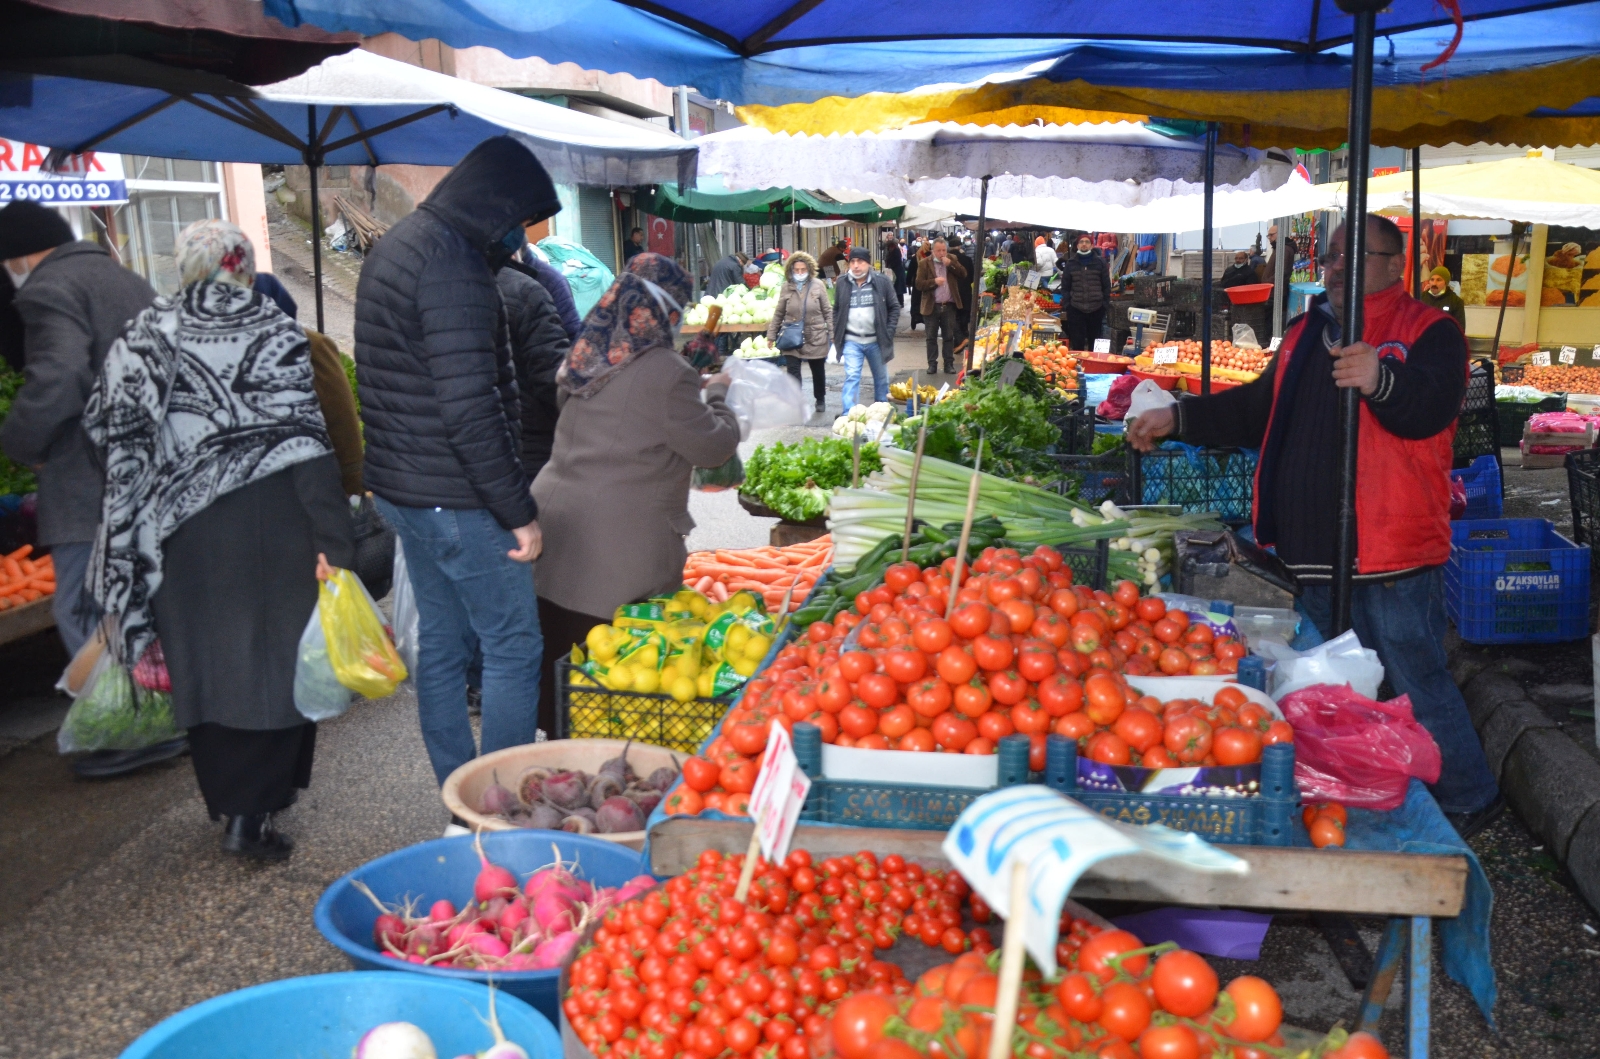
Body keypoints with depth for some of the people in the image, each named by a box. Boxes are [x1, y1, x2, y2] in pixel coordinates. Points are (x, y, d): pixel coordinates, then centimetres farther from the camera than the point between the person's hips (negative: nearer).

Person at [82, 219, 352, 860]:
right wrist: (334, 543, -11)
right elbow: (310, 441, -10)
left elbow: (104, 428, 1)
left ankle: (230, 801, 25)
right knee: (274, 660, 6)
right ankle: (252, 813, 1)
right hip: (273, 527, -2)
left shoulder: (147, 336, 4)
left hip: (182, 533, 2)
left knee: (204, 661, 13)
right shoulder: (278, 335, -3)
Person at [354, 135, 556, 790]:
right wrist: (519, 511, -19)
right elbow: (470, 410, -25)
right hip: (455, 498, -10)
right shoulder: (453, 267, -19)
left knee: (441, 644, 16)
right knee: (513, 649, 0)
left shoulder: (395, 246, 14)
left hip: (399, 486, 10)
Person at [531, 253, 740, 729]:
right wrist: (715, 395, 12)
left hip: (555, 524, 7)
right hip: (621, 546, -7)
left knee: (554, 656, 14)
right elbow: (714, 446, -5)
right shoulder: (667, 372, -14)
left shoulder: (585, 356, 10)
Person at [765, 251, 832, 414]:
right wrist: (771, 335, 5)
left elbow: (827, 311, -2)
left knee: (818, 371, 16)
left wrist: (832, 334, -4)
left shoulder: (818, 285, -6)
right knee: (793, 372, -8)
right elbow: (778, 313, 5)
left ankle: (820, 399, 38)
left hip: (816, 337, 0)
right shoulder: (787, 287, -2)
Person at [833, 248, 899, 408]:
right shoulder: (842, 284, 2)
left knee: (881, 379, 14)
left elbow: (894, 307, 2)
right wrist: (837, 335, 3)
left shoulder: (882, 281, -3)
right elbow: (837, 311, 11)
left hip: (876, 341, 0)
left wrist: (888, 333, -5)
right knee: (851, 377, -11)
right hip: (851, 341, 0)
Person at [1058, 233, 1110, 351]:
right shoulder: (1071, 263, 8)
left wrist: (1105, 304, 0)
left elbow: (1106, 286, 7)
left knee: (1094, 344, 7)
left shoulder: (1100, 262, 5)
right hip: (1076, 309, 0)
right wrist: (1066, 306, 0)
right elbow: (1065, 287, 9)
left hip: (1096, 309, 0)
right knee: (1077, 343, -1)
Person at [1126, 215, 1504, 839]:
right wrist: (1178, 418, 16)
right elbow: (1258, 410, 24)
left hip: (1393, 554, -7)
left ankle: (1468, 802, 17)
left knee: (1416, 682, -3)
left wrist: (1382, 379, -44)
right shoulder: (1307, 334, 16)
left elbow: (1430, 408, -24)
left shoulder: (1428, 331, -5)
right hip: (1316, 552, 8)